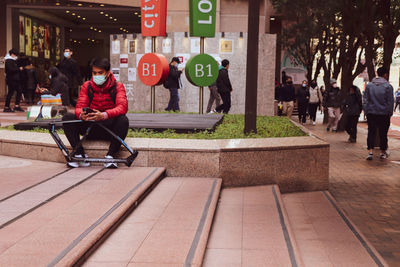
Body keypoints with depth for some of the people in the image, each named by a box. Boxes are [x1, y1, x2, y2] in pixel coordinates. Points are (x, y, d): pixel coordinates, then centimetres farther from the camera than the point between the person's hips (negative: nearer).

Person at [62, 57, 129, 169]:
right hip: (90, 128, 3)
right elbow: (79, 106, -5)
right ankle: (80, 154, -14)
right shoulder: (87, 86, 4)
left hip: (109, 128, -3)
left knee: (123, 120, -34)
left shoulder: (117, 86, -5)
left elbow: (123, 107, -22)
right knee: (67, 117, -18)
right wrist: (81, 115, -33)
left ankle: (110, 155, -23)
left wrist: (105, 115, -42)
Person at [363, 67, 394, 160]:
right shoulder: (388, 86, -7)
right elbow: (390, 102, -3)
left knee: (371, 132, 5)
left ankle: (370, 151, -8)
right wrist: (390, 113, 6)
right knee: (383, 133, 9)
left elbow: (365, 100, 4)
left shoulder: (369, 85, 3)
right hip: (384, 114, -2)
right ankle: (383, 152, 20)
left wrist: (366, 112, 9)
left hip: (371, 114, 2)